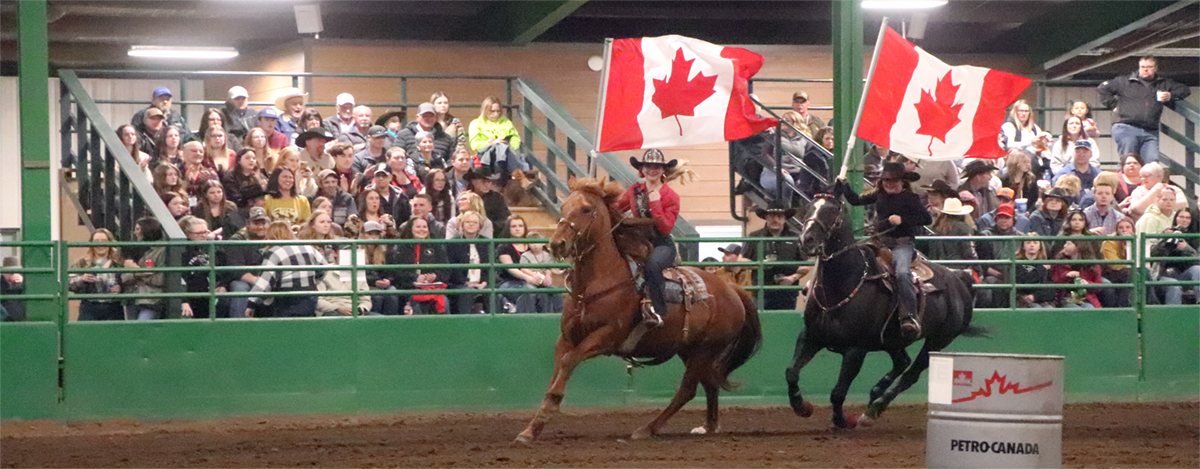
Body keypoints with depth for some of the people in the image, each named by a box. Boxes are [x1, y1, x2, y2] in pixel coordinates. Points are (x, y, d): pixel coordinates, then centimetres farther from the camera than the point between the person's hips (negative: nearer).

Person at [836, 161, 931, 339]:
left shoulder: (910, 198, -3)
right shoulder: (879, 196, 13)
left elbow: (927, 218, -9)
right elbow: (855, 200, 23)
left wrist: (902, 219, -17)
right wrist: (843, 185, 13)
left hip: (902, 244, -7)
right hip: (880, 243, 7)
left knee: (902, 272, -31)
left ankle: (910, 317, -39)